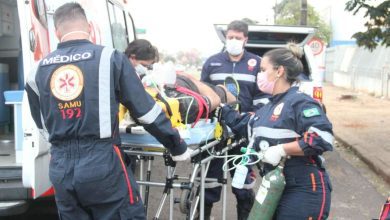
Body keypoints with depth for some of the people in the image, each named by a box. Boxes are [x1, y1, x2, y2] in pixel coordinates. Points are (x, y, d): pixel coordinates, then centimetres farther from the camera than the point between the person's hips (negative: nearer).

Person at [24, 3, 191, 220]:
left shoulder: (38, 71, 7)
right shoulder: (110, 58, -4)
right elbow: (146, 111, -3)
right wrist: (178, 147, 9)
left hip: (60, 169, 4)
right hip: (102, 165, -4)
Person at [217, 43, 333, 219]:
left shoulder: (300, 102, -14)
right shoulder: (270, 107, 15)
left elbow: (322, 137, -26)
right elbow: (243, 125, 27)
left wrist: (282, 150, -25)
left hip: (304, 191, -9)